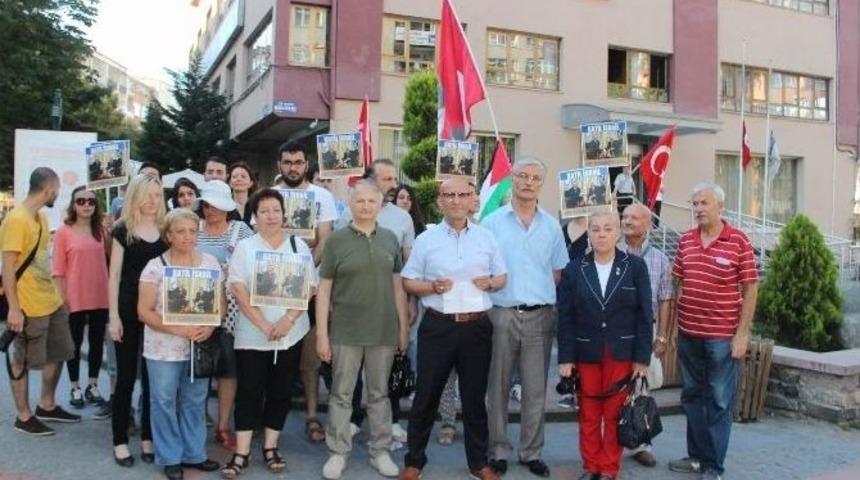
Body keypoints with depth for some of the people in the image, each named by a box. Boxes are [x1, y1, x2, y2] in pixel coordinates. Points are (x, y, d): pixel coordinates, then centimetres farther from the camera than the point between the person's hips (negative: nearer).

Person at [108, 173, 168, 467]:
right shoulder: (123, 229, -2)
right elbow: (114, 275, -3)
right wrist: (113, 315, -9)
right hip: (128, 309, -3)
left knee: (153, 376, 8)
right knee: (126, 376, 3)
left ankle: (148, 439, 19)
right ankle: (120, 442, 14)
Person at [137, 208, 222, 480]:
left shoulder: (210, 263, 2)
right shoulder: (155, 267, -7)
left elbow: (221, 302, 6)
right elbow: (144, 311, -9)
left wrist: (211, 326, -13)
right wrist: (177, 329, -20)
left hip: (199, 346, 3)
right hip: (164, 348, -3)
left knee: (195, 401, 12)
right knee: (164, 402, 6)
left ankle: (194, 454, 26)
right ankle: (170, 458, 20)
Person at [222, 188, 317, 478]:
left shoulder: (299, 247, 5)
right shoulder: (244, 247, 2)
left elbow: (308, 288, 0)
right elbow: (238, 291, -6)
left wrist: (287, 320, -14)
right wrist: (263, 325, -16)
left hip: (290, 334, 2)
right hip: (252, 334, -1)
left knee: (280, 392, 8)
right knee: (249, 392, 1)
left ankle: (270, 448, 20)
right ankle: (242, 453, 8)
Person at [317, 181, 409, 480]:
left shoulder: (390, 239, 5)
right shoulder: (336, 240, -3)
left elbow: (398, 286, 8)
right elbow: (324, 289, -3)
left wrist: (404, 327, 5)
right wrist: (322, 334, -6)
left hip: (384, 331, 2)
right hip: (345, 332, -2)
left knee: (379, 393, 13)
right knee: (341, 394, 7)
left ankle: (380, 451, 25)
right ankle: (338, 453, 21)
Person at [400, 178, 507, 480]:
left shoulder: (486, 238, 6)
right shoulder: (426, 240, 1)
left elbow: (503, 277, 13)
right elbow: (408, 282, 4)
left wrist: (490, 283, -9)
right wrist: (433, 287, -14)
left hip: (477, 326, 2)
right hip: (438, 326, -1)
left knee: (475, 396, 12)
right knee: (427, 395, 6)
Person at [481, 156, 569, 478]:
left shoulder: (552, 226, 8)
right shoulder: (492, 223, 1)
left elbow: (559, 272, 13)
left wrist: (552, 303, 2)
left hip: (540, 316, 2)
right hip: (501, 314, -2)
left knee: (536, 389, 8)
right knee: (498, 387, 6)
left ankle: (531, 452, 20)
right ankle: (498, 451, 18)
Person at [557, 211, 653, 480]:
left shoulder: (635, 267, -1)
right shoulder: (574, 270, 2)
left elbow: (644, 315, -1)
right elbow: (565, 318, 0)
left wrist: (642, 357, -6)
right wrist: (566, 358, -5)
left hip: (622, 353, -1)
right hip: (585, 354, 1)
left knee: (615, 415, 8)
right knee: (588, 415, 10)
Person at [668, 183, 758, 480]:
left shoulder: (738, 241, -7)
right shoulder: (686, 240, 6)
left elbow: (750, 289, -6)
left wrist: (742, 334, -10)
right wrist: (665, 326, 9)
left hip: (722, 336, -5)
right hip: (688, 333, 5)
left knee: (719, 402, 4)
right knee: (692, 397, 14)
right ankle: (697, 456, 28)